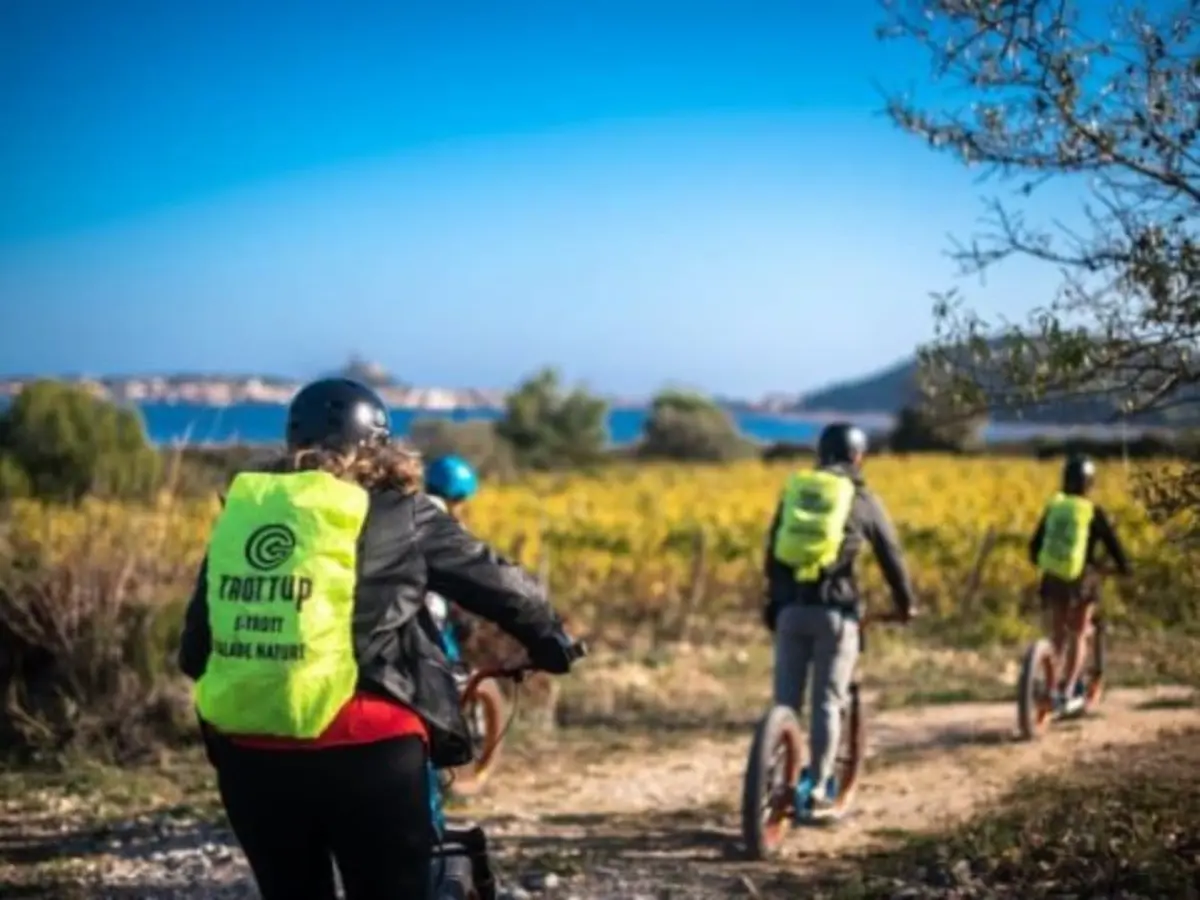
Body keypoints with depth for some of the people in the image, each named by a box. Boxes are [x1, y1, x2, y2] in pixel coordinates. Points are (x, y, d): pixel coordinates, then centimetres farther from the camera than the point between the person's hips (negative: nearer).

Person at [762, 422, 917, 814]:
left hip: (791, 606, 3)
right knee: (828, 701, 3)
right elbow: (891, 555, 10)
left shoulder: (794, 489, 13)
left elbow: (773, 551, 18)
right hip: (834, 608, -3)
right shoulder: (862, 499, 4)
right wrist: (906, 603, 25)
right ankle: (817, 788, 2)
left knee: (786, 700, 9)